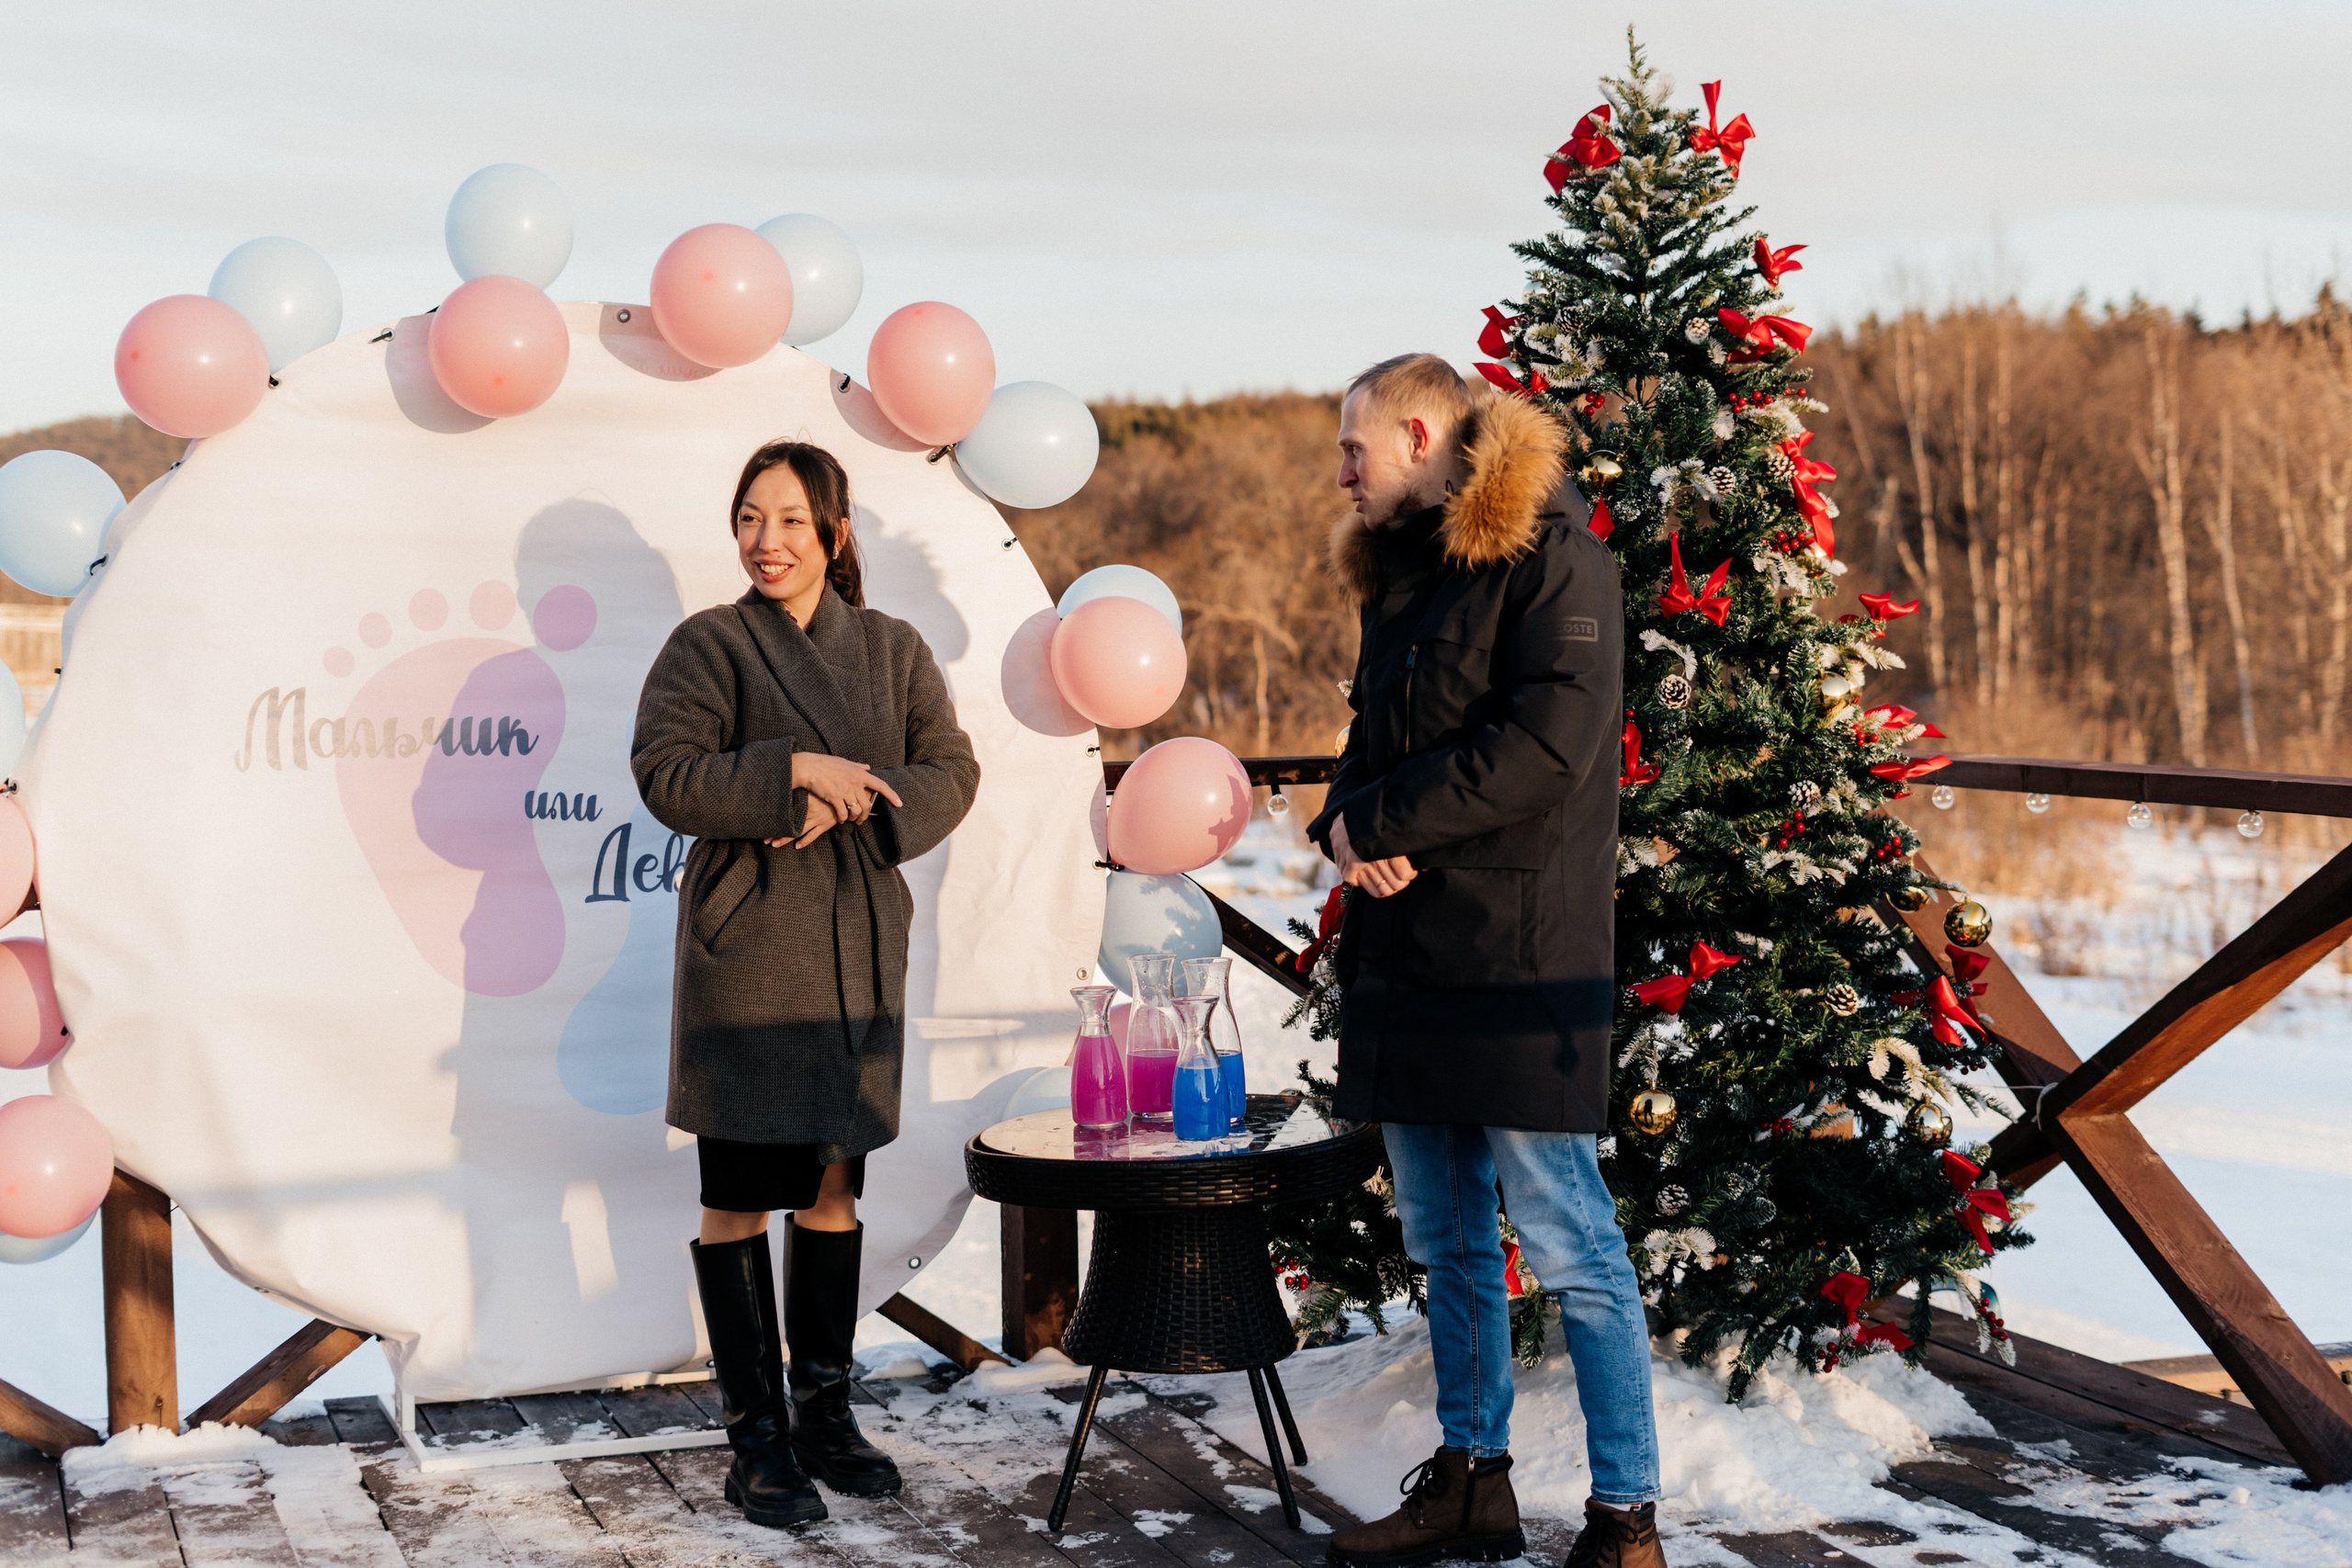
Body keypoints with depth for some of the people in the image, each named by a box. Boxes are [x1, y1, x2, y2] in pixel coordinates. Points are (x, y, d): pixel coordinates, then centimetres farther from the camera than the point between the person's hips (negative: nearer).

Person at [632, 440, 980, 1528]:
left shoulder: (893, 650, 10)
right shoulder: (709, 646, -1)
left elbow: (952, 772, 5)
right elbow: (664, 773, -10)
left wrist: (853, 801, -12)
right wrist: (793, 771, -18)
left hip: (860, 948, 4)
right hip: (745, 948, -4)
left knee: (834, 1184, 11)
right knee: (740, 1199, -1)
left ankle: (825, 1409, 24)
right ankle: (757, 1437, 8)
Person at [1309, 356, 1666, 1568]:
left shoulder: (1550, 555, -9)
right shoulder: (1398, 570, 18)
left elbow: (1547, 741, -19)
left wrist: (1381, 823, -14)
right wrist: (1345, 823, -2)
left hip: (1516, 956, -9)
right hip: (1404, 946, 9)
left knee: (1567, 1247, -5)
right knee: (1445, 1239, 15)